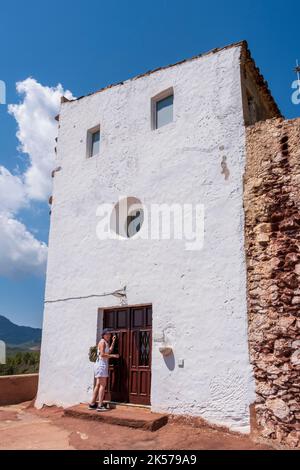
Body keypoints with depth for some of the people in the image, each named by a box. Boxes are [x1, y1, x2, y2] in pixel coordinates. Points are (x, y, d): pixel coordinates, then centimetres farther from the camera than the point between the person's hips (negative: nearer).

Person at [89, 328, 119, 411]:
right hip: (101, 364, -10)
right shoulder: (102, 342, -11)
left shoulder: (106, 342, 19)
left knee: (98, 385, 11)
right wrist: (113, 355, -15)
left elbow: (109, 351, 11)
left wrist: (113, 341, 11)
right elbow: (102, 354, -19)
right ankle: (100, 405, -11)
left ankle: (92, 404, 15)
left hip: (103, 365, 10)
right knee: (103, 385, -10)